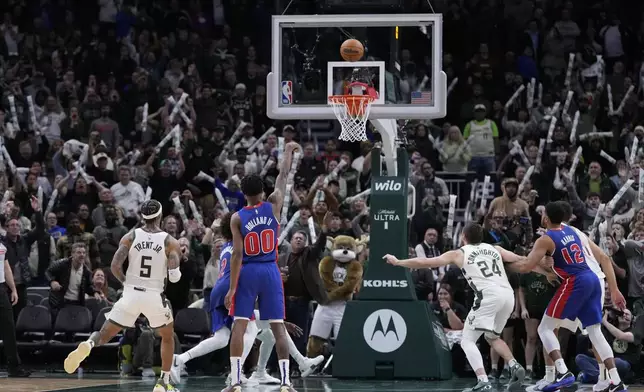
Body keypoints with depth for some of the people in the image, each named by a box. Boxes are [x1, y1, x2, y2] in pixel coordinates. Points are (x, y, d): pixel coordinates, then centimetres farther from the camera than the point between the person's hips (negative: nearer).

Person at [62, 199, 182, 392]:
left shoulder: (130, 237, 1)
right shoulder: (170, 242, -3)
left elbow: (115, 266, -8)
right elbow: (174, 277, -11)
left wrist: (126, 282, 11)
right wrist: (177, 273, 13)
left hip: (131, 294, 1)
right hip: (155, 296, -1)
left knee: (105, 334, 8)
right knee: (168, 337, 23)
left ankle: (87, 345, -27)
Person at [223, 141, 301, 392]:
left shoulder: (237, 218, -6)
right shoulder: (273, 206, -1)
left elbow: (237, 254, -10)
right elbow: (283, 177, 15)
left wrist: (232, 288, -9)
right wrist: (288, 152, 32)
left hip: (247, 272, -2)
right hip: (270, 271, 2)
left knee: (239, 325, 1)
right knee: (278, 327, 4)